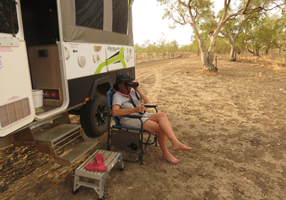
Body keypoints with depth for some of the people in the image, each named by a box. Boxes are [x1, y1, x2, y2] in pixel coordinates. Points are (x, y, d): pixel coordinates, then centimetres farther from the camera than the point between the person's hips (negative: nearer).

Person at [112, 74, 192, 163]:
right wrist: (135, 109, -34)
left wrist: (138, 89, -9)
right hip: (129, 120, -7)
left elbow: (146, 101, 5)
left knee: (162, 115, -22)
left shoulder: (132, 91, 12)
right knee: (161, 128, -23)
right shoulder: (117, 96, -7)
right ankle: (165, 153, -8)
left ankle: (175, 142, -30)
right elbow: (114, 112, -26)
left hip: (140, 115, 7)